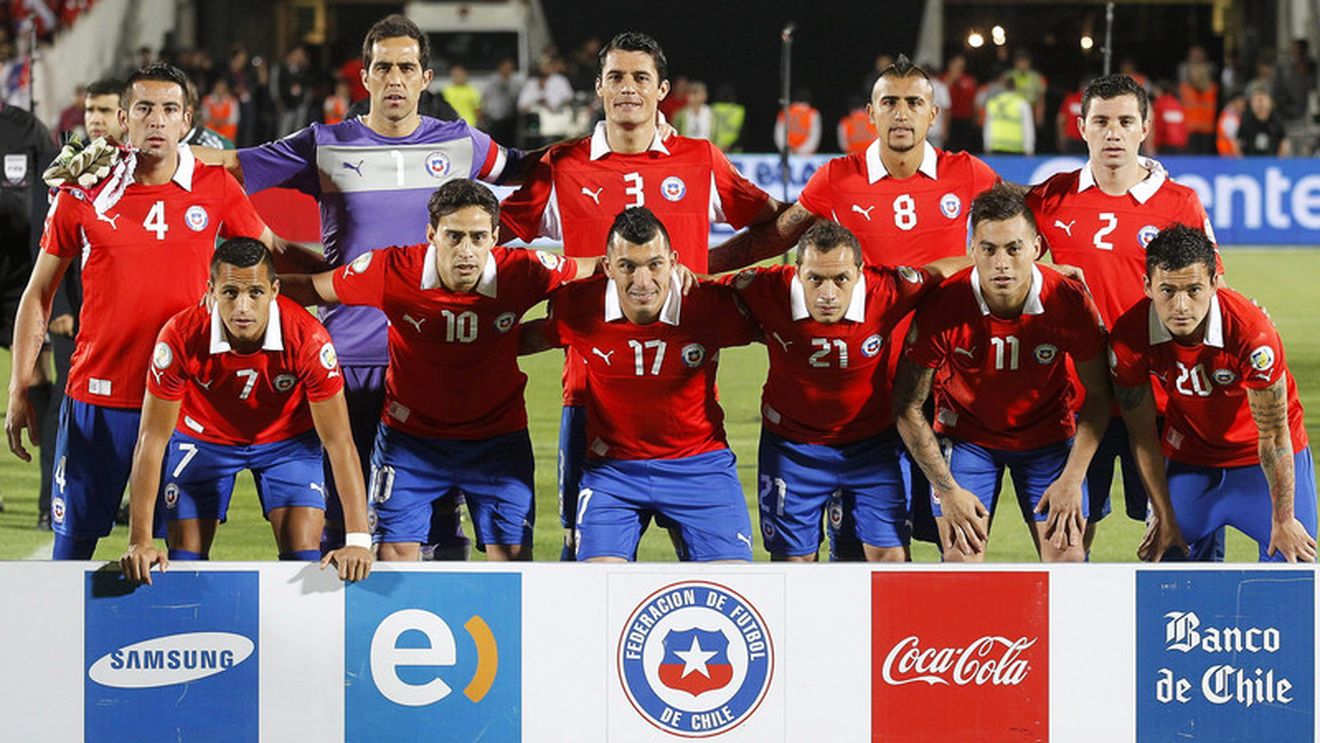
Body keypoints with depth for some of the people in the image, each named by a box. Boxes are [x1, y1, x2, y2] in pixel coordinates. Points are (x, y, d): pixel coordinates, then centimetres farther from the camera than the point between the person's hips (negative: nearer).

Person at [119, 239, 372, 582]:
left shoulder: (308, 338, -32)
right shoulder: (181, 336, -32)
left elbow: (338, 441, -26)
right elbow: (152, 439, -25)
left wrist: (358, 540, -35)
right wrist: (140, 542, -31)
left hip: (288, 437, 0)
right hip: (202, 436, 0)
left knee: (303, 560, -14)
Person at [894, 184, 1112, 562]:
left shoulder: (1070, 302, -23)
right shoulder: (942, 307, -25)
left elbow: (1097, 396, -7)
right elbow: (908, 407, -14)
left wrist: (1072, 478, -14)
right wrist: (947, 489, -16)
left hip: (1049, 436, 1)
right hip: (965, 433, -1)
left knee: (1067, 556, -9)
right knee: (961, 556, -13)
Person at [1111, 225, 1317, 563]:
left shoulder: (1250, 331, -32)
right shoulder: (1128, 338, -24)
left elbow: (1273, 437, -21)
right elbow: (1142, 435, -9)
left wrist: (1283, 522, -14)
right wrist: (1165, 518, -4)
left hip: (1268, 460, -2)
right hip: (1189, 456, 2)